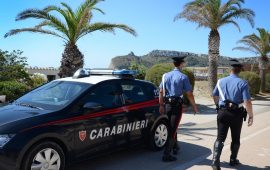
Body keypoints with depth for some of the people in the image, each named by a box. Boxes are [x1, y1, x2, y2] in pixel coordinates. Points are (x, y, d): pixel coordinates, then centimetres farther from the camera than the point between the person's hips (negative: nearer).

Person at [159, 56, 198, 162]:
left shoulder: (166, 76, 4)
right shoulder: (183, 77, -9)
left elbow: (161, 92, 4)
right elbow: (189, 94, -9)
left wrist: (161, 105, 11)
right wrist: (194, 106, 2)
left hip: (167, 105, 5)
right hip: (177, 105, -5)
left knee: (171, 127, 21)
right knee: (173, 129, -1)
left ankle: (175, 147, 38)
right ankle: (166, 155, 0)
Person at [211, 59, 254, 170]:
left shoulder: (221, 81, 1)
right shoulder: (242, 83, -11)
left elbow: (214, 96, 13)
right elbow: (247, 102, -17)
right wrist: (251, 116, -6)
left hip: (222, 112, 2)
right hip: (237, 114, -2)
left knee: (220, 138, 6)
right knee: (235, 139, 17)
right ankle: (233, 160, 31)